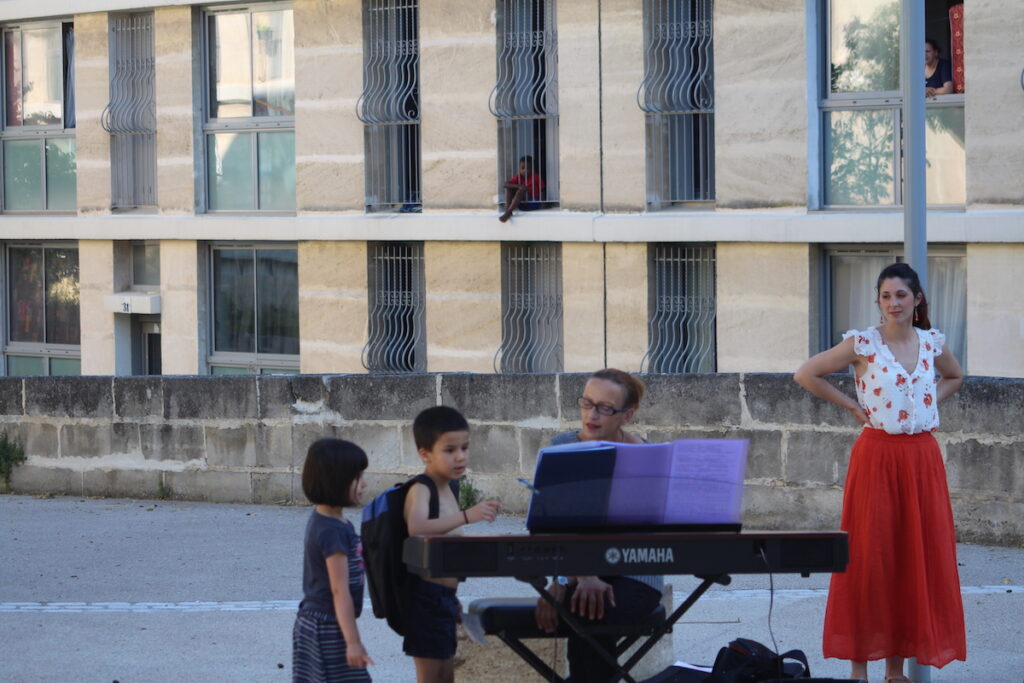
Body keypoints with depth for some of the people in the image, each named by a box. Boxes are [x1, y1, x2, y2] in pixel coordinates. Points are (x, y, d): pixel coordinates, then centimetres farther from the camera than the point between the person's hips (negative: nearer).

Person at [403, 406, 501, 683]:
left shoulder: (447, 489, 14)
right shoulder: (420, 490, -14)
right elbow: (416, 527, -36)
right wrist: (466, 516, -44)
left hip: (444, 595, 9)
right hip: (426, 595, -9)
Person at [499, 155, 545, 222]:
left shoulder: (536, 177, -5)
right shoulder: (519, 177, 3)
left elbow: (542, 191, -3)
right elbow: (506, 184, -11)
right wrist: (519, 186, -29)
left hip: (534, 203, -5)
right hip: (521, 204, 5)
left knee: (521, 191, -30)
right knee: (508, 187, -9)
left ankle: (507, 213, -39)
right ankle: (507, 209, -24)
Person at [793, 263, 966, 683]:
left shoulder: (932, 342, 7)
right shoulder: (862, 344, -5)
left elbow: (954, 378, 27)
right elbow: (805, 375, -3)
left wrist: (928, 403, 9)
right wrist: (850, 405, -3)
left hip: (922, 458, 4)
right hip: (877, 455, -4)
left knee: (919, 557, 4)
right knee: (870, 557, -3)